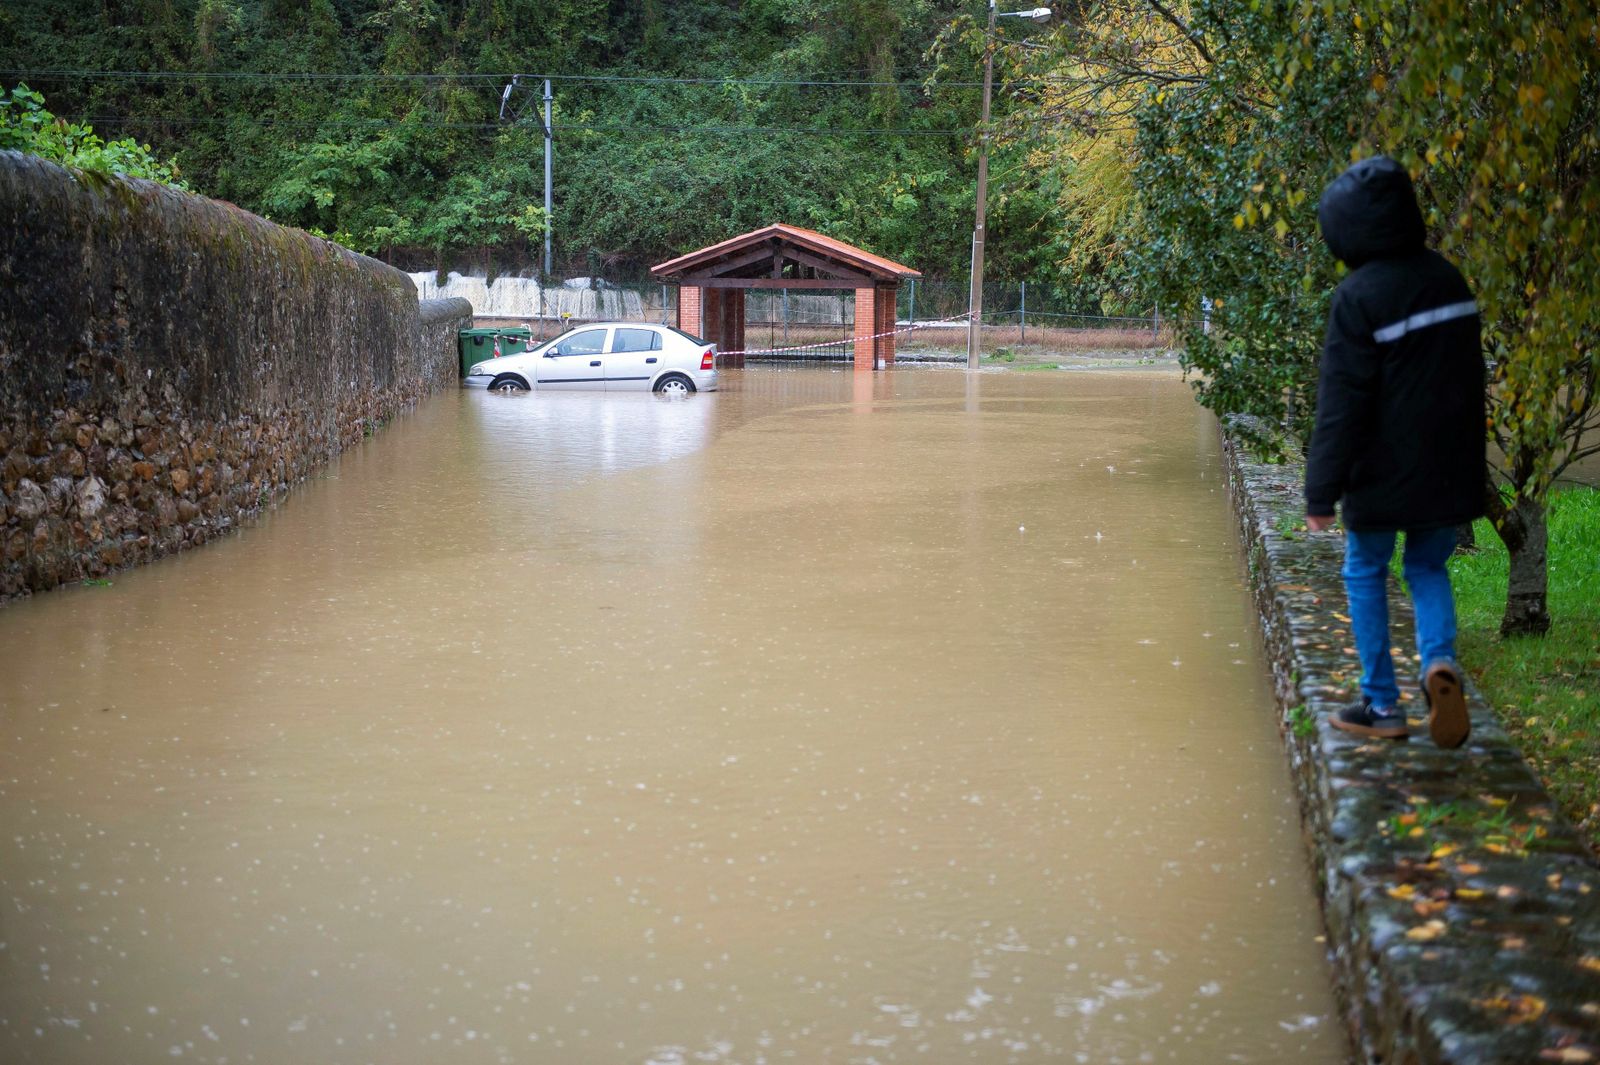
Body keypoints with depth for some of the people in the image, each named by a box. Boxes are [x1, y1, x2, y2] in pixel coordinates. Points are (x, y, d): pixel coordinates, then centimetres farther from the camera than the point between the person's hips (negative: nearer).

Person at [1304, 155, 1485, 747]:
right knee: (1428, 568, 19)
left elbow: (1341, 403, -17)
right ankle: (1440, 662, -7)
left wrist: (1321, 492, -12)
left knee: (1365, 574, 11)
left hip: (1384, 473, -6)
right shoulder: (1447, 279, 4)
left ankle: (1382, 706, 13)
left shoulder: (1359, 297, -17)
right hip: (1451, 469, 6)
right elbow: (1469, 375, 13)